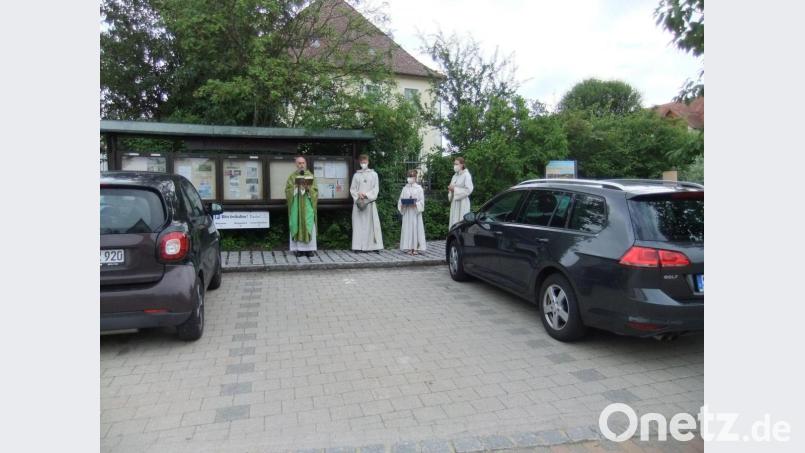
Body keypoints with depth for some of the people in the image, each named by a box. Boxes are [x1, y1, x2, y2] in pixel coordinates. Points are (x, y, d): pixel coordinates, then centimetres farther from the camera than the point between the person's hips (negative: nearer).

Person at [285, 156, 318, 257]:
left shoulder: (311, 176, 10)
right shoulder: (292, 176, 10)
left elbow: (315, 190, 4)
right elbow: (288, 190, 3)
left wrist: (308, 188, -14)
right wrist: (297, 188, -13)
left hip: (308, 204, 0)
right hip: (296, 204, 0)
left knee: (309, 225, -5)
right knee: (297, 224, -4)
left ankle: (309, 248, -2)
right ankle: (299, 248, -1)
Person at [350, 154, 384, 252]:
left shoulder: (373, 174, 8)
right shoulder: (356, 175, 12)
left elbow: (376, 188, 3)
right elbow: (352, 189, 9)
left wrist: (366, 194, -10)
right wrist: (358, 194, -10)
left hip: (369, 202, -1)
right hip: (358, 202, 1)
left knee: (371, 223, -5)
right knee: (359, 224, -3)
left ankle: (374, 246, -4)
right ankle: (359, 246, -2)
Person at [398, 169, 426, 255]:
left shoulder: (419, 188, 1)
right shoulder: (405, 188, 10)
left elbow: (421, 201, -3)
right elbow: (400, 200, 10)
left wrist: (415, 203, -19)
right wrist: (404, 203, -10)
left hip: (415, 211, -3)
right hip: (407, 212, 3)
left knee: (416, 228, -3)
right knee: (408, 228, 1)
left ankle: (416, 248, 2)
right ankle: (410, 248, 6)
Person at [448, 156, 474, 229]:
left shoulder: (466, 175, -8)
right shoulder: (455, 175, 15)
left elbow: (468, 190, -16)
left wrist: (455, 189, -16)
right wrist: (451, 189, 1)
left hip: (462, 202, -8)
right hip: (454, 202, 8)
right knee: (454, 222, 7)